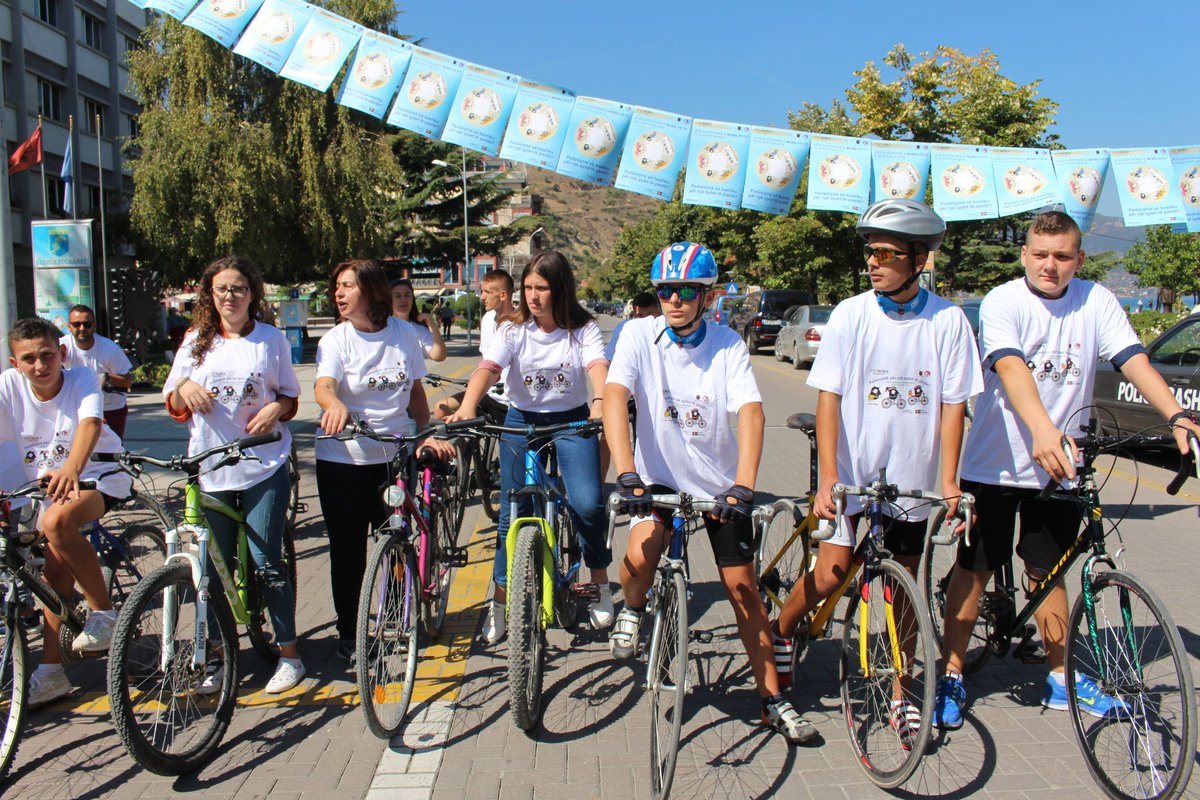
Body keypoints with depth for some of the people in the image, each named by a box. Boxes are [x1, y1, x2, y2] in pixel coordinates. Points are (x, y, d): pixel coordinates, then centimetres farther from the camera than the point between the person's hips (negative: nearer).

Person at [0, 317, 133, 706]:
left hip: (99, 476, -5)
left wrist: (71, 469, -56)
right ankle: (51, 670, 17)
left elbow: (89, 423, -37)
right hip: (46, 484, 5)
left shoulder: (82, 378, -19)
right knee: (56, 573, 3)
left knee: (56, 522, -33)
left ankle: (103, 613, -16)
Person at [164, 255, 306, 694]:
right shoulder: (197, 341, 9)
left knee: (267, 562, -4)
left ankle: (289, 653, 11)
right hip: (209, 467, 2)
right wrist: (185, 388, -10)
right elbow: (175, 408, 12)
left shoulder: (271, 339, 4)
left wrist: (277, 409, -12)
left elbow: (291, 396, 11)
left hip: (263, 465, -2)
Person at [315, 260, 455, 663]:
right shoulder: (335, 340, -5)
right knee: (348, 551, 5)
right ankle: (348, 633, 22)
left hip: (394, 456, 2)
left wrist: (428, 434, 3)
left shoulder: (404, 335, 2)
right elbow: (323, 386, -23)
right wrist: (335, 404, -45)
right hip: (342, 460, -2)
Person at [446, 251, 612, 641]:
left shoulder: (583, 329, -7)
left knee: (587, 504, -19)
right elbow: (487, 368, -22)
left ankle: (601, 583, 7)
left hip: (572, 421, -1)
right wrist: (466, 407, -42)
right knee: (513, 514, 0)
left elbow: (598, 366, -25)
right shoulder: (513, 331, -6)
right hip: (522, 422, 1)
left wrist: (601, 402, -48)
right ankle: (500, 605, 16)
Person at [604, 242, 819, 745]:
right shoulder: (639, 334, -12)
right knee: (640, 557, -26)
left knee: (741, 586, 3)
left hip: (719, 482, 1)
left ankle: (772, 697, 18)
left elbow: (751, 412, -23)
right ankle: (632, 610, 9)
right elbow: (615, 397, -24)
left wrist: (743, 486, -38)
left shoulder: (727, 345, -12)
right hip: (658, 476, 0)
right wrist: (626, 473, -39)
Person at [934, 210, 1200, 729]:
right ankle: (951, 675, 17)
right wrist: (1042, 430, -45)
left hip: (1059, 465, 3)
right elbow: (1011, 368, -28)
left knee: (1048, 573, 16)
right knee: (974, 569, 5)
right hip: (995, 464, -3)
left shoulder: (1097, 302, 0)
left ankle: (1061, 678, 32)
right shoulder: (1003, 302, -12)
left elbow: (1134, 361, -11)